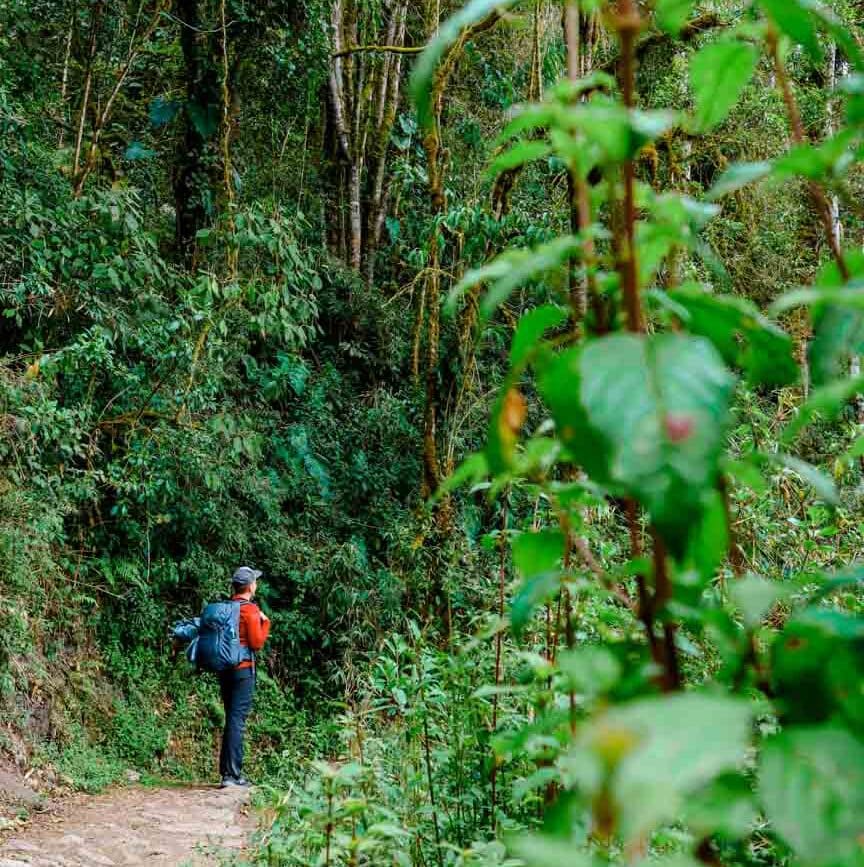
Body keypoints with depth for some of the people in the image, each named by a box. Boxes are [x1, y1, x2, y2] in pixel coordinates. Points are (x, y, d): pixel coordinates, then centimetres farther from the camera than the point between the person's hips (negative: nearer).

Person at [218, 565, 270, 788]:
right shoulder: (250, 609, -11)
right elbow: (256, 643, -13)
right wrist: (265, 622, 0)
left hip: (225, 668, 7)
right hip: (243, 669, -7)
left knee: (231, 719, 15)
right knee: (237, 720, -7)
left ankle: (227, 771, 18)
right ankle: (232, 774, -9)